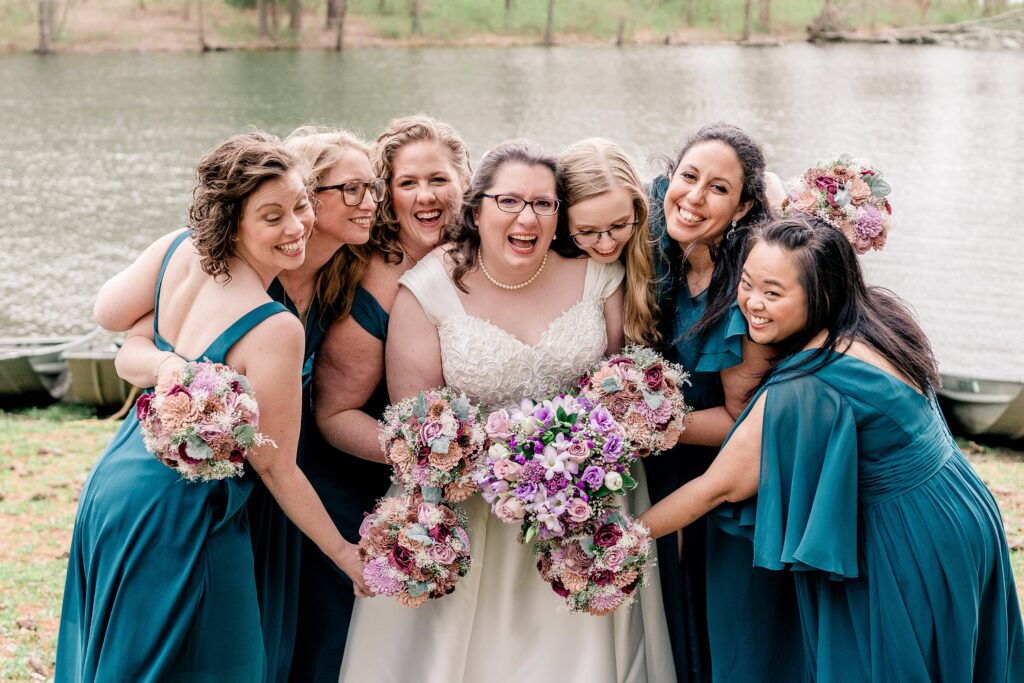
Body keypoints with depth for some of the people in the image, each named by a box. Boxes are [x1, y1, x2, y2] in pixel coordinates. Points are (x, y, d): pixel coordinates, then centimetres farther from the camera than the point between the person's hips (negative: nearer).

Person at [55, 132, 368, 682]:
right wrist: (344, 552, -5)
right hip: (179, 517, -8)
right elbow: (274, 467, -17)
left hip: (114, 482, 8)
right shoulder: (275, 331, -27)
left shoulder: (181, 246, -9)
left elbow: (109, 311, 10)